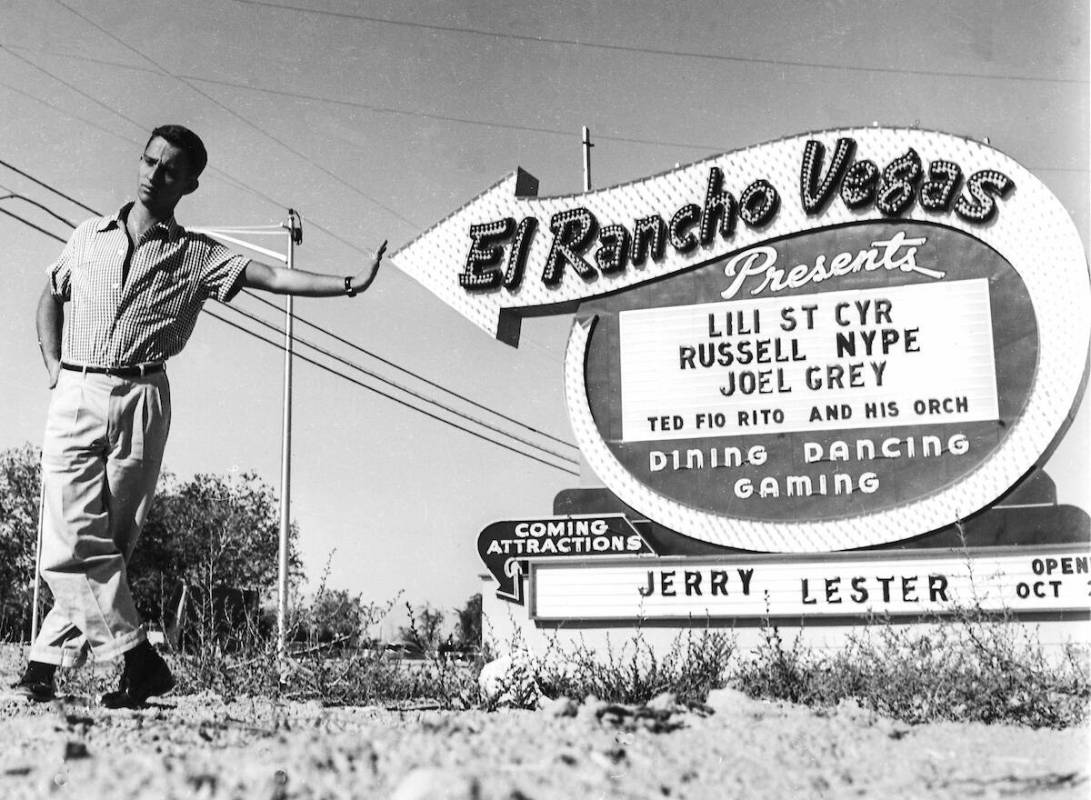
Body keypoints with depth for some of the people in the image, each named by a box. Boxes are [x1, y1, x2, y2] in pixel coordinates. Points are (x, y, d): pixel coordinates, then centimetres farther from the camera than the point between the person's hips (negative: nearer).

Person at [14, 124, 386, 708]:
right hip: (74, 397, 2)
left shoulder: (197, 256, 8)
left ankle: (44, 664, 6)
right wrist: (53, 365, 14)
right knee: (75, 537, -9)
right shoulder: (88, 237, 16)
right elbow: (51, 297, 29)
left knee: (108, 542, -2)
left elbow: (273, 278, -3)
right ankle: (139, 660, -4)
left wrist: (349, 284, -14)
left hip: (141, 401, -1)